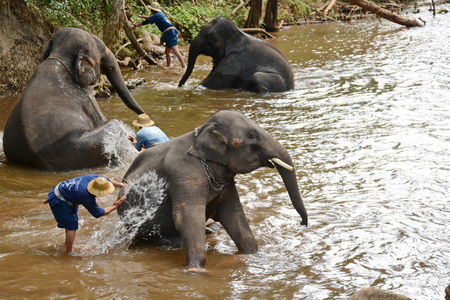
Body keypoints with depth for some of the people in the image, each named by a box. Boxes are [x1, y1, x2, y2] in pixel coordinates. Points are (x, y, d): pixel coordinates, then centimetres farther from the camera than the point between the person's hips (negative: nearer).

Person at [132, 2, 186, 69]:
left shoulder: (156, 15, -5)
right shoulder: (160, 14, 23)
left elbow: (146, 22, -2)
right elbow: (151, 18, 41)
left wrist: (135, 25, 7)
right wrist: (142, 16, 52)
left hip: (170, 33, -10)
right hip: (171, 33, 10)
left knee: (175, 51, -19)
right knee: (167, 52, 15)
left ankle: (184, 66, -27)